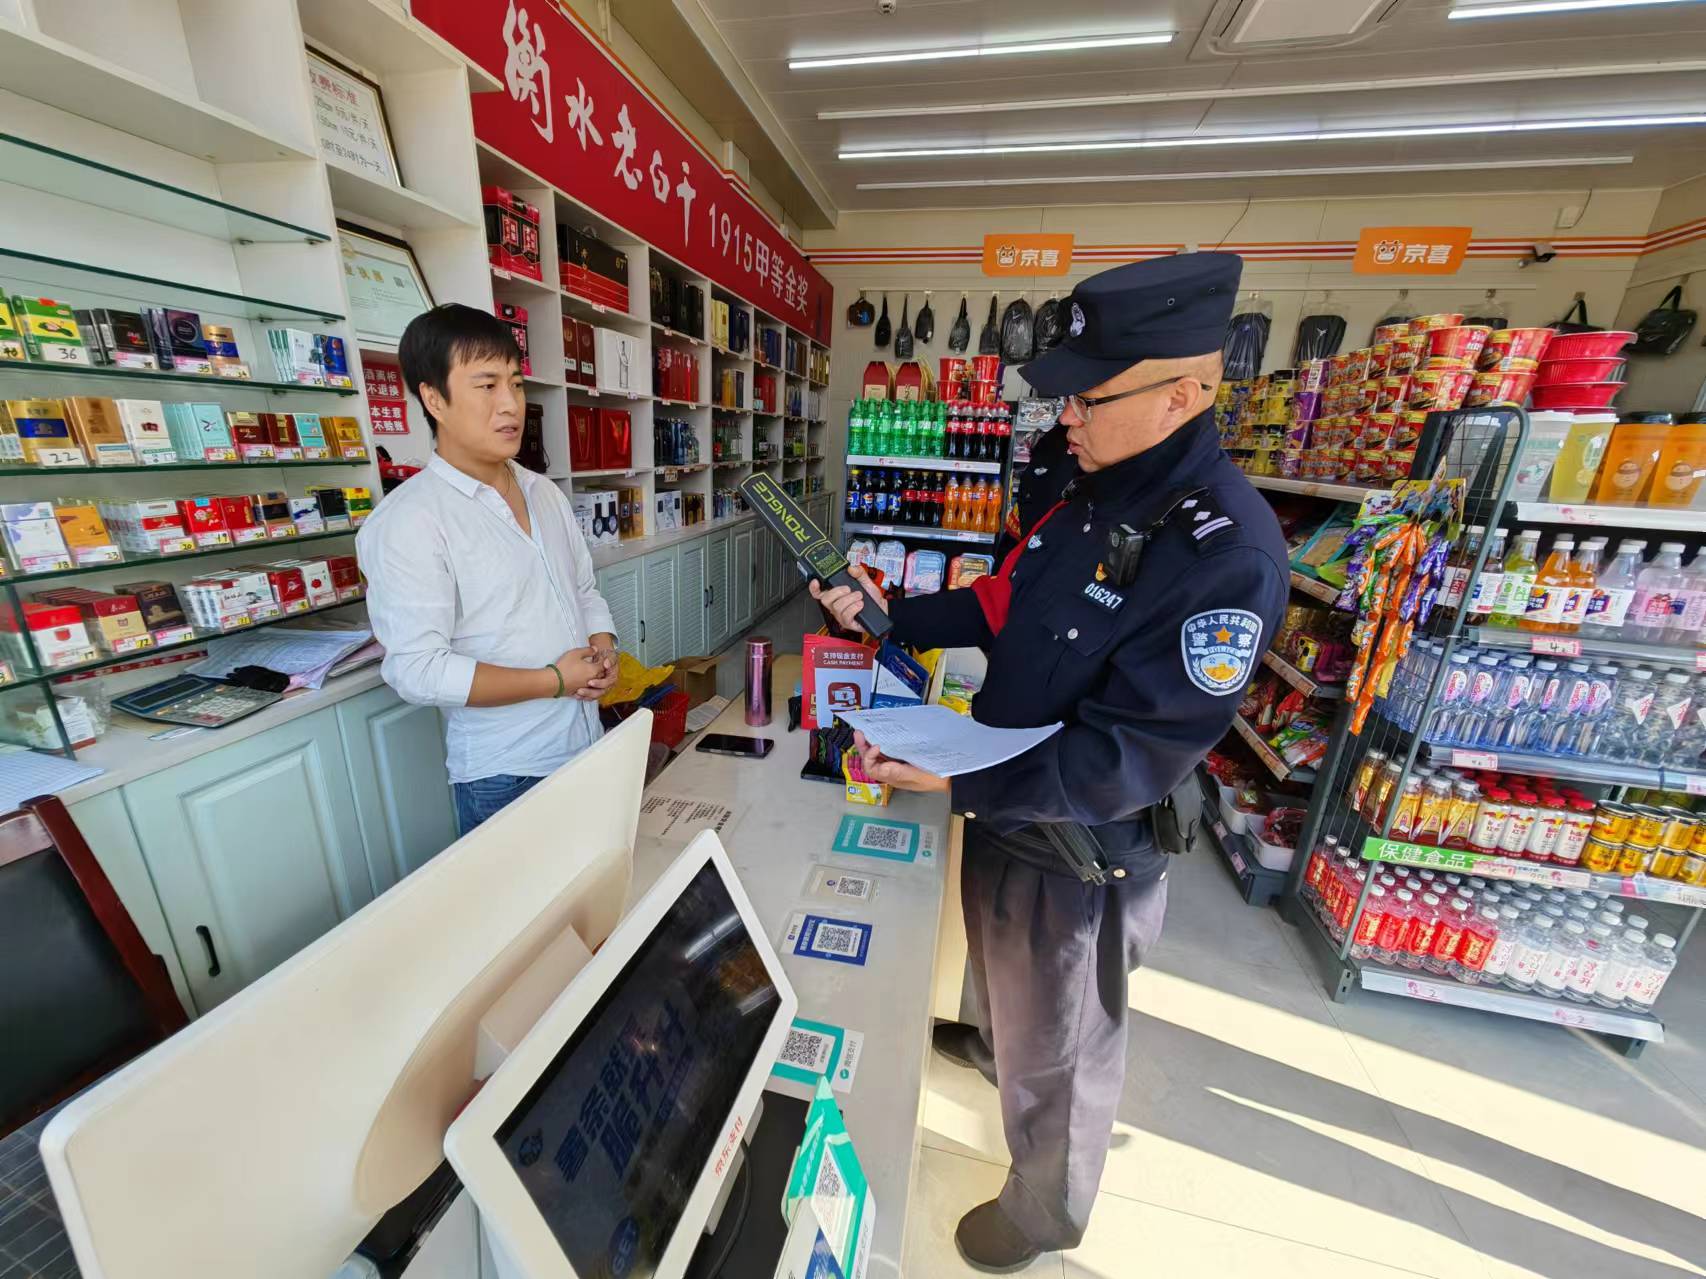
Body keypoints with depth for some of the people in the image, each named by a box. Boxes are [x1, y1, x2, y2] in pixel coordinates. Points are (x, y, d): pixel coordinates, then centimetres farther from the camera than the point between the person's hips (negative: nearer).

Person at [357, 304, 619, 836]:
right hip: (503, 775, -6)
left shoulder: (546, 493, 7)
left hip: (587, 746, 7)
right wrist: (554, 680, -18)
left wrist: (603, 645, -6)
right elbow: (417, 669, -20)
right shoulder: (407, 521, -16)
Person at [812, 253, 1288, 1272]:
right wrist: (890, 615, -3)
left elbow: (1126, 757, -28)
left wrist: (953, 783, -31)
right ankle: (995, 1044, 69)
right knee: (1001, 965, 35)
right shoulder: (1071, 482, -4)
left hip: (1083, 847, -7)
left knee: (1057, 1049, 20)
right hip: (1003, 798, 7)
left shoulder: (1228, 552, -28)